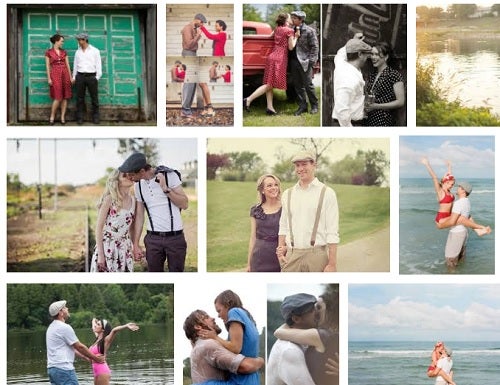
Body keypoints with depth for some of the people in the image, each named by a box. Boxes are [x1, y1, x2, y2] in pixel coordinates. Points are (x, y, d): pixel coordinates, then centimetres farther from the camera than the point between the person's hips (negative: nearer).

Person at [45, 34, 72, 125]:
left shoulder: (64, 52, 11)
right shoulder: (48, 52, 0)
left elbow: (67, 65, 12)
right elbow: (48, 66, -2)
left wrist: (70, 77, 7)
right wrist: (49, 78, -8)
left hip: (65, 74, 4)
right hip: (55, 75, -4)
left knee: (65, 97, 1)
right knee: (57, 98, -10)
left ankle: (63, 117, 6)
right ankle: (52, 117, 2)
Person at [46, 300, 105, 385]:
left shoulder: (52, 327, 19)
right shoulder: (64, 327, -12)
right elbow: (80, 347, -6)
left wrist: (86, 356, 25)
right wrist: (96, 358, 6)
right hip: (63, 368, -10)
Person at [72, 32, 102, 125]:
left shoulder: (95, 51, 2)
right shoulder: (78, 52, 11)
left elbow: (98, 65, 2)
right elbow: (75, 65, 15)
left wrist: (97, 77, -5)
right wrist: (74, 77, 9)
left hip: (92, 76, -2)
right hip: (80, 76, 3)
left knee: (94, 98, -1)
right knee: (80, 98, 0)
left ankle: (96, 118, 4)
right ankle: (80, 118, 2)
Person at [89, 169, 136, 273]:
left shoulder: (132, 200, 6)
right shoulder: (109, 199, -10)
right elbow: (99, 227, -10)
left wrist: (135, 247, 11)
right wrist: (100, 254, -14)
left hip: (124, 249, 5)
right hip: (107, 247, -5)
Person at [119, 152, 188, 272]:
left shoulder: (169, 175, -8)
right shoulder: (138, 185, 6)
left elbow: (184, 204, -8)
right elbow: (139, 215, 11)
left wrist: (166, 188, -19)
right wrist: (135, 244, 8)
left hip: (175, 237, -3)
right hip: (153, 238, 4)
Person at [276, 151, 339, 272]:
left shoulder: (327, 193, 1)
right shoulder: (288, 194, 14)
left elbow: (332, 232, -3)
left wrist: (332, 263, -10)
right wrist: (281, 247, 3)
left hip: (316, 254, -3)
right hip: (291, 256, 4)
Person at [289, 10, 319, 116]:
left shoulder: (309, 31, -5)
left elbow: (315, 47, -6)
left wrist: (311, 60, -12)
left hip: (304, 62, -6)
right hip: (294, 61, 6)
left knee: (308, 85, -2)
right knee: (298, 85, 7)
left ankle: (314, 105, 10)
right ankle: (302, 106, 14)